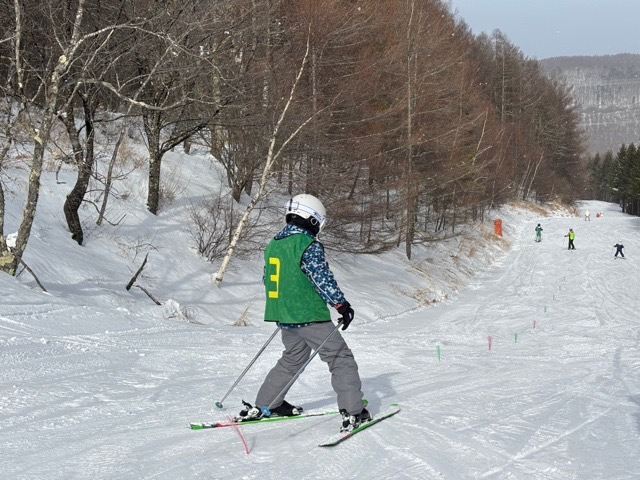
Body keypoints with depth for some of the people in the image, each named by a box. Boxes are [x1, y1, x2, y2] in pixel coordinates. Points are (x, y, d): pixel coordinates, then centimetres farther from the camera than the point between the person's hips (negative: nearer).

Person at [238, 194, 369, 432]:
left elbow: (269, 279, 19)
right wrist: (343, 306, -9)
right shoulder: (309, 246, -15)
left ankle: (263, 405, 27)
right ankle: (352, 411, -7)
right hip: (310, 316, -8)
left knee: (292, 359, 25)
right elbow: (323, 280, -17)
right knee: (341, 359, 0)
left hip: (283, 317, 8)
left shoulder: (273, 245, 9)